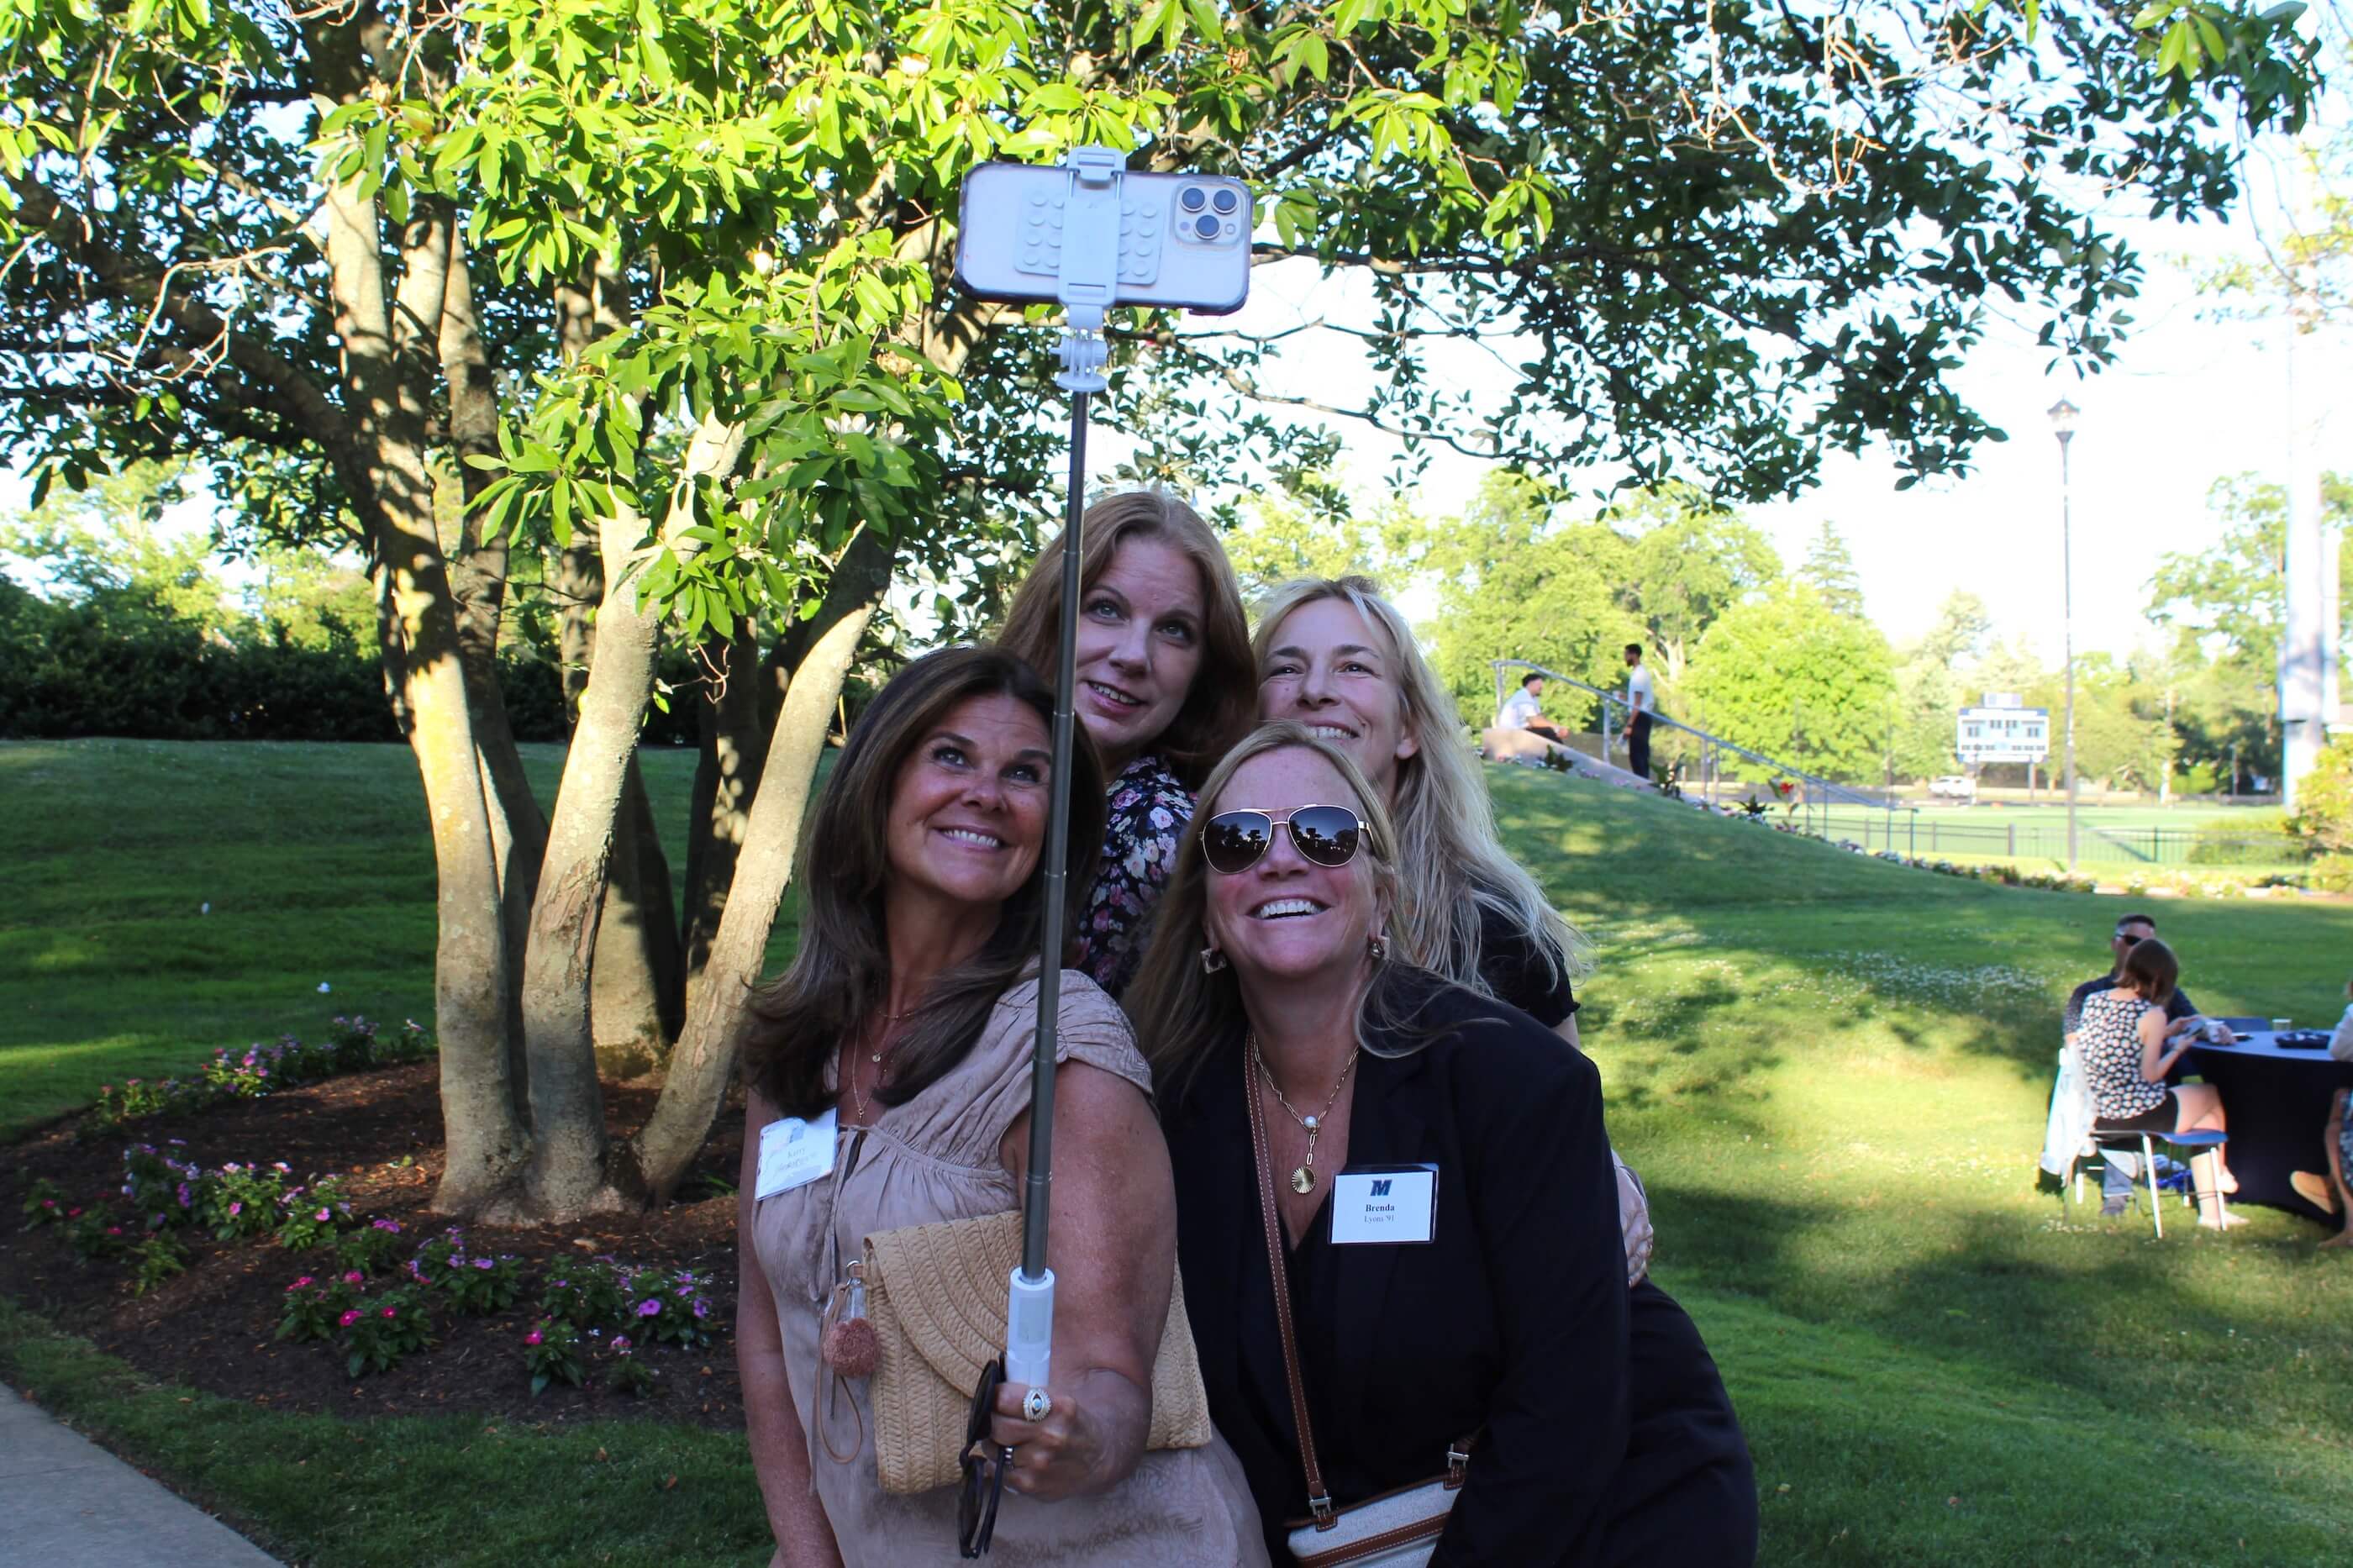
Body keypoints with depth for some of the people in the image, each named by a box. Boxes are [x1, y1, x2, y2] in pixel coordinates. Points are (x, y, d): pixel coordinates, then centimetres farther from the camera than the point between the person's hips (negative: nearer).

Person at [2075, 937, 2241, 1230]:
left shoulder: (2093, 1000, 3)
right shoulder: (2151, 1014, -16)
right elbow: (2150, 1074, -16)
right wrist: (2178, 1048, 0)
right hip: (2138, 1115, -7)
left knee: (2203, 1113, 27)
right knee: (2214, 1095, 22)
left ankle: (2210, 1211, 28)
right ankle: (2219, 1173, 45)